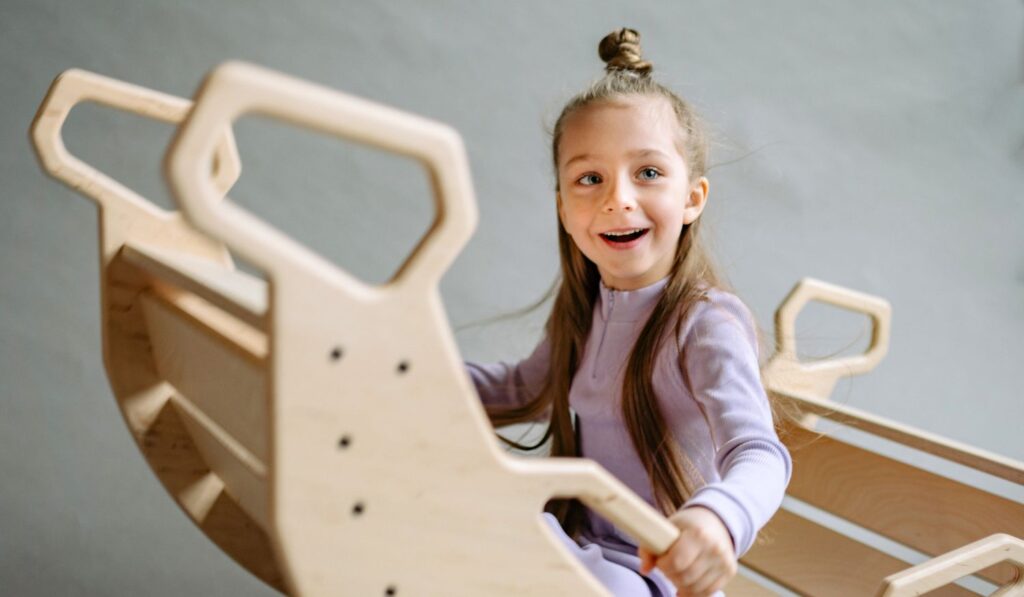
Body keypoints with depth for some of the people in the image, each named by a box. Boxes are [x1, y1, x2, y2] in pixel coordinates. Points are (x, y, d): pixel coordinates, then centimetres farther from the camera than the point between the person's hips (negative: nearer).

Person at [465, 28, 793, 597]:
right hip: (582, 542, 7)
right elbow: (525, 390, 22)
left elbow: (759, 453, -33)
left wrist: (719, 518, -57)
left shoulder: (706, 324, -20)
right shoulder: (583, 312, 3)